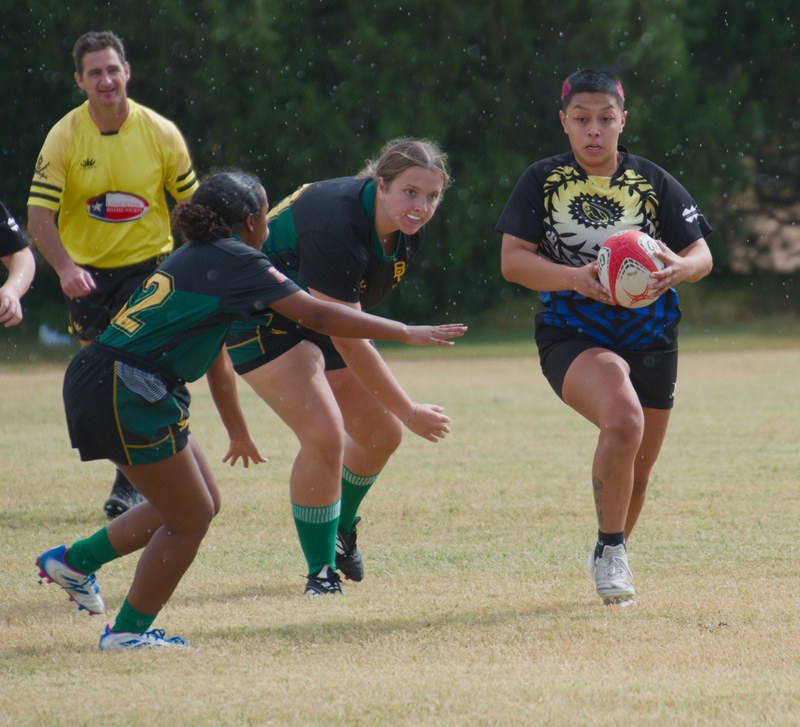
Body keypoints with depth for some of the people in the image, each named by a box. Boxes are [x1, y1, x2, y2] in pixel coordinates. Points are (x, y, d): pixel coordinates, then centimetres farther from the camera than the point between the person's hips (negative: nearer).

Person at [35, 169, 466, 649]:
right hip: (124, 393, -9)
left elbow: (216, 357, 31)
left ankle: (75, 560, 25)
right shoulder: (236, 261, -9)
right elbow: (317, 315, -14)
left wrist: (238, 430, 40)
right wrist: (404, 332, -8)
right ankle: (129, 630, 15)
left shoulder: (201, 259, 20)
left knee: (203, 501, 17)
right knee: (192, 517, 3)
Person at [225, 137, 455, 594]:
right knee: (325, 436, -23)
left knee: (381, 433, 10)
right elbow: (349, 342, -34)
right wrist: (410, 413, -29)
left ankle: (340, 531, 38)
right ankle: (321, 573, -10)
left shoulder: (407, 229, -10)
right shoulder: (337, 227, -37)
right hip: (262, 321, -9)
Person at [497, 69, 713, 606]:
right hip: (572, 335, -3)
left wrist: (680, 266, -25)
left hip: (651, 338, 3)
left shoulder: (656, 183, 2)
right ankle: (611, 551, -15)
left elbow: (702, 254, 0)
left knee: (638, 470, 12)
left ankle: (611, 558, 42)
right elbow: (513, 259, -8)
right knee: (624, 421, -31)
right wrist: (575, 278, -26)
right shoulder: (542, 181, -2)